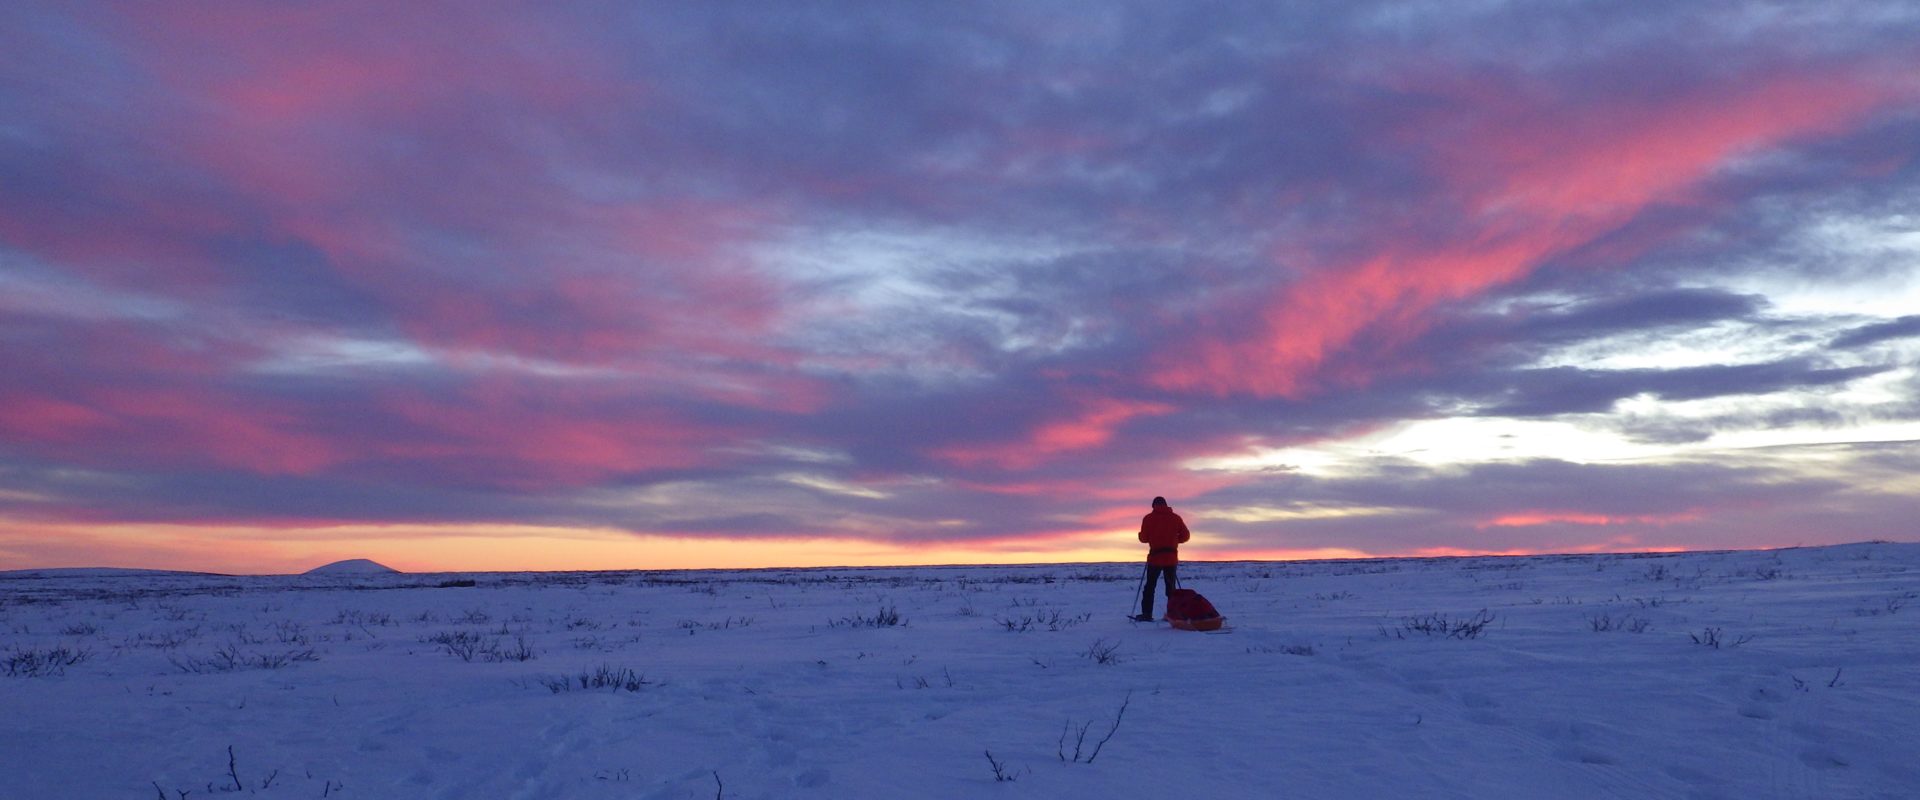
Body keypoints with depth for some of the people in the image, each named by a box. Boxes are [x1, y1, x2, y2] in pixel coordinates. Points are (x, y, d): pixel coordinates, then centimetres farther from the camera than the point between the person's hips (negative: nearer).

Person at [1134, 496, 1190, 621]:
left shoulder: (1148, 518, -1)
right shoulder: (1175, 518, 4)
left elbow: (1143, 538, -1)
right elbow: (1185, 536, 3)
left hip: (1155, 557, -2)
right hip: (1171, 558, 2)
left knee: (1150, 586, 7)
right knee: (1171, 587, 10)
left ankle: (1147, 614, 0)